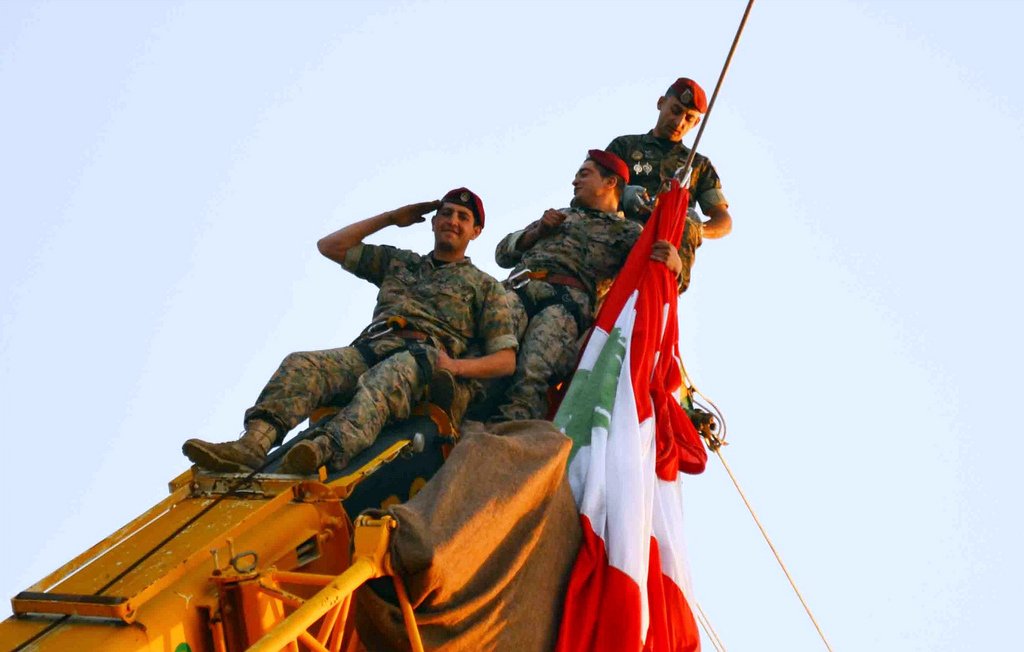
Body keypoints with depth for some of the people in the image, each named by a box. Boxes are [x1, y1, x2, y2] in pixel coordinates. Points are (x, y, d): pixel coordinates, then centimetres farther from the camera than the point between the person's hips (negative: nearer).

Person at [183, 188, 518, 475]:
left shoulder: (485, 286, 22)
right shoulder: (398, 262, 33)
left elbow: (505, 360, 11)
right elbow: (330, 246, 31)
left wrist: (456, 366, -10)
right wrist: (391, 218, 31)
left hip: (422, 359, -4)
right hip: (370, 349, 4)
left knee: (383, 381, -42)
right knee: (301, 365, -27)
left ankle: (325, 449, -70)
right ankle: (253, 444, -51)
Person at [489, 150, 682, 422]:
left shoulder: (626, 231, 26)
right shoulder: (560, 215, 41)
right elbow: (503, 253, 34)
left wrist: (672, 259, -13)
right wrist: (538, 230, 17)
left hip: (568, 297, -3)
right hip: (517, 287, 3)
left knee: (532, 373, -34)